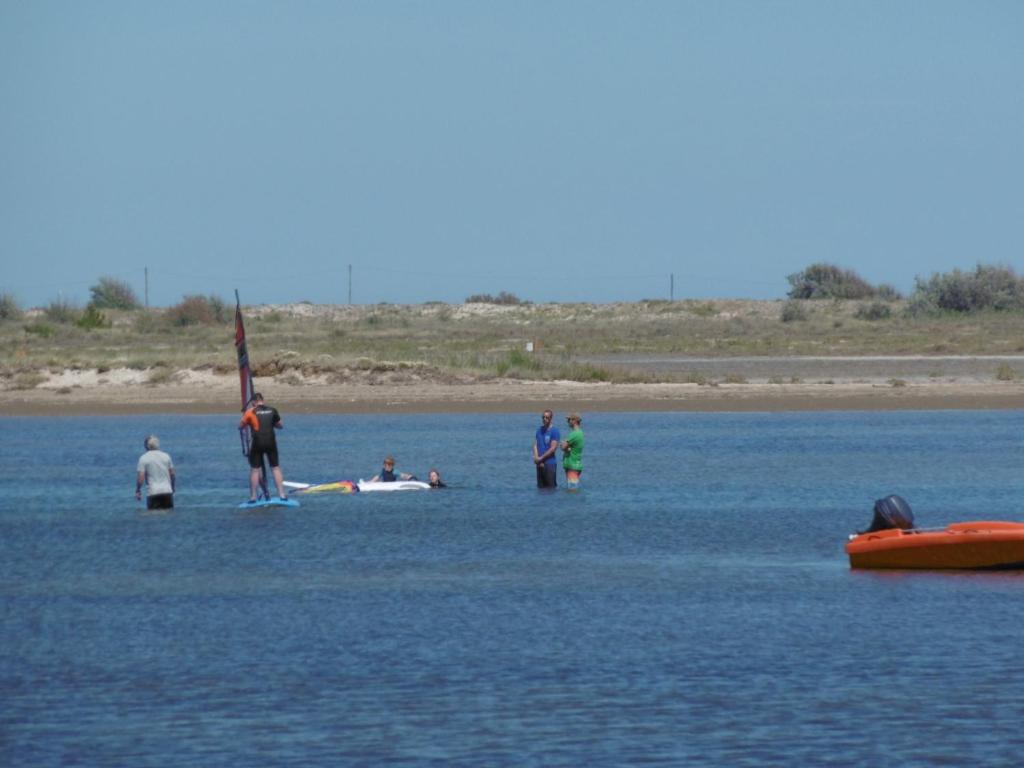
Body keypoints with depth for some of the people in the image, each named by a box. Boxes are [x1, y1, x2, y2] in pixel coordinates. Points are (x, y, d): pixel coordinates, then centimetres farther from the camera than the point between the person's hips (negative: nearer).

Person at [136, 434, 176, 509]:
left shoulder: (143, 458, -4)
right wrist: (172, 488, 28)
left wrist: (138, 491, 7)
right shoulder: (166, 456, 7)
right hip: (167, 492, 3)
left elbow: (141, 477, -9)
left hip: (153, 493, -3)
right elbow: (172, 474, 11)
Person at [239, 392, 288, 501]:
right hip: (270, 442, 2)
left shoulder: (251, 412, -1)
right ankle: (282, 495, 3)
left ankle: (253, 497, 3)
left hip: (257, 443, -2)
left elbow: (240, 425, 7)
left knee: (254, 470, 5)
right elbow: (281, 425, 16)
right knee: (276, 468, 9)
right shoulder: (272, 410, 7)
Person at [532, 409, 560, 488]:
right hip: (540, 463, 6)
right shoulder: (539, 429, 12)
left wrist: (541, 458, -10)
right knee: (541, 487, 10)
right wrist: (536, 458, -6)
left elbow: (553, 448, -12)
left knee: (551, 487, -5)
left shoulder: (554, 431, -7)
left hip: (550, 464, -6)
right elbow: (535, 445, 10)